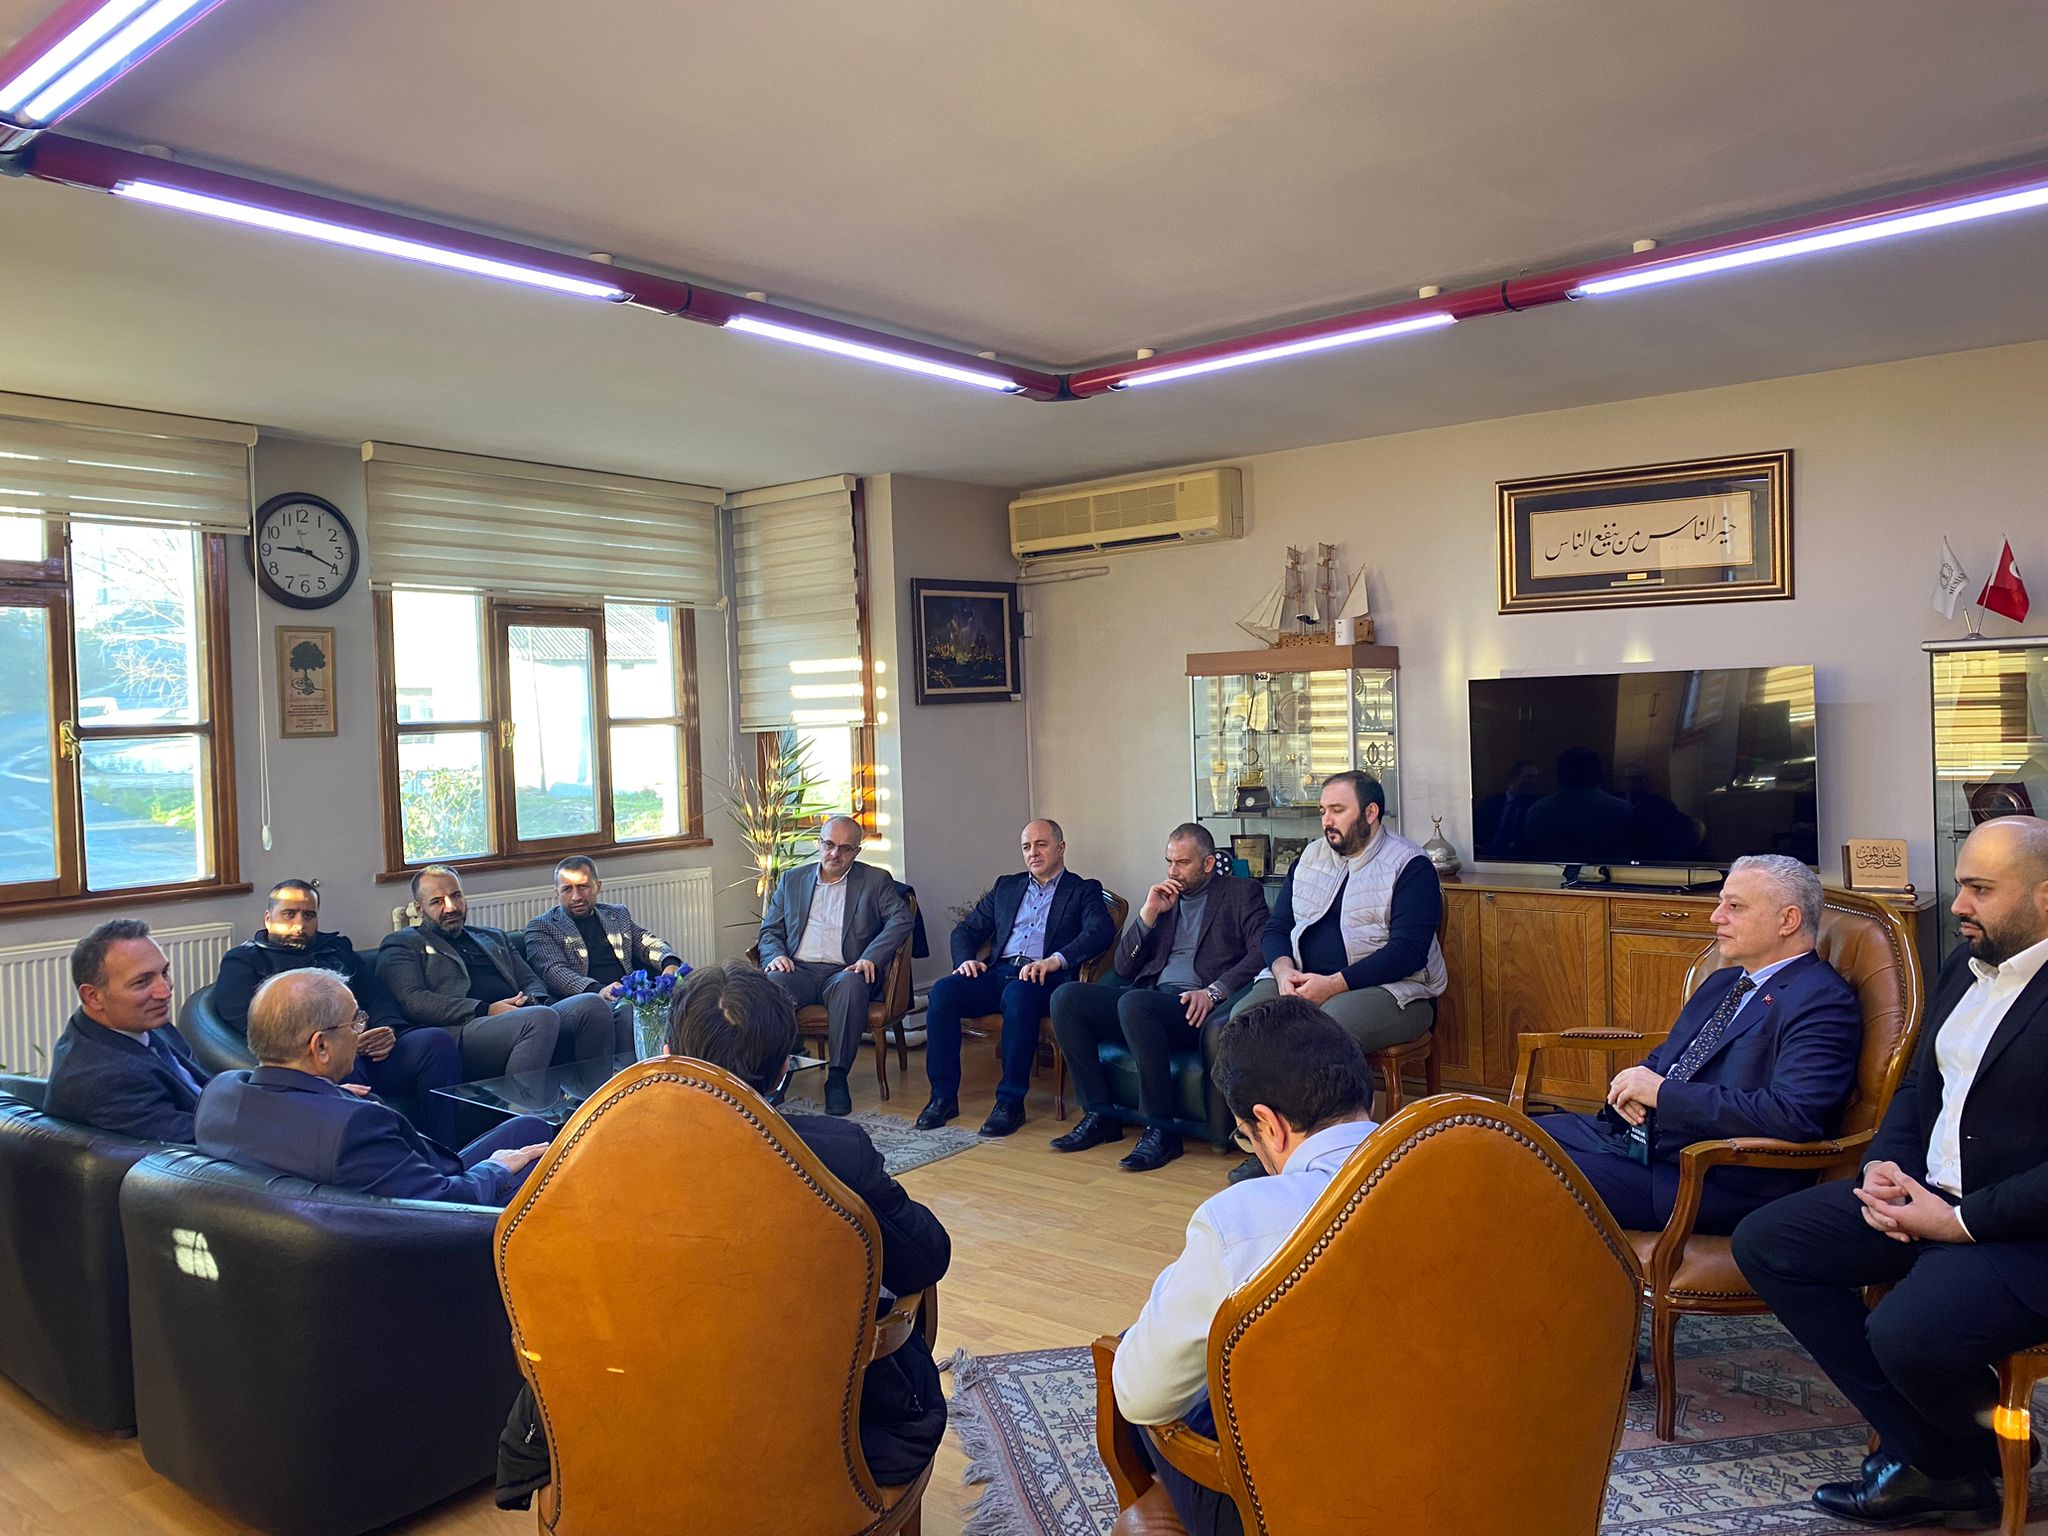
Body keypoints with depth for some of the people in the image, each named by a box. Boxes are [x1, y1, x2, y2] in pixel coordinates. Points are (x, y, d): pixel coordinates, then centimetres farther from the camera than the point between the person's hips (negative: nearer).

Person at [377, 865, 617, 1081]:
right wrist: (487, 1010, -12)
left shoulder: (494, 938, 34)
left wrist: (530, 1000, 1)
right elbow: (412, 1001, -1)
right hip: (464, 1029, -6)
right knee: (542, 1017, -36)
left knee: (592, 1004, -23)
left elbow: (532, 983, 28)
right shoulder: (402, 944, 16)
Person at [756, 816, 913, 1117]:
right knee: (771, 984, -33)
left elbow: (901, 920, -2)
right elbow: (770, 930, 19)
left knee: (850, 985, -38)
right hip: (798, 970, 2)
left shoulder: (876, 881, 13)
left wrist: (871, 958, -17)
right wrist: (775, 955, -5)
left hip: (843, 971, -2)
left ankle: (837, 1078, -30)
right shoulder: (792, 880, 21)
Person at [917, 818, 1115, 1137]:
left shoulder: (1083, 891, 13)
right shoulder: (1006, 887, 27)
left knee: (1017, 994, -38)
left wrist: (1055, 961, -23)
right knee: (942, 990, -23)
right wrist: (965, 959, 0)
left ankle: (1011, 1100, -29)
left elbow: (1101, 931, -7)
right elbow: (966, 929, 24)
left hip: (1045, 979, -5)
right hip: (998, 973, 5)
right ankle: (943, 1096, -17)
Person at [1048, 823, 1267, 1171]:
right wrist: (1149, 914, 6)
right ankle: (1100, 1115, -7)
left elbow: (1263, 953, -8)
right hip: (1151, 996, 6)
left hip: (1195, 1008, -6)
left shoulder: (1243, 892, 9)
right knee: (1065, 997, -13)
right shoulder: (1164, 899, 23)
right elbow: (1123, 967, 18)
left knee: (1133, 1002, -35)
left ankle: (1161, 1129, -24)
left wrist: (1214, 991, -20)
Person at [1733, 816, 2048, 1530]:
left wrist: (1962, 1222, -20)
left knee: (1905, 1334, -31)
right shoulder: (1967, 962, 9)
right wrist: (1884, 1165, 0)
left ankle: (1973, 1455, 8)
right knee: (1764, 1242, -1)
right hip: (1928, 1191, 9)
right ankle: (1922, 1453, 3)